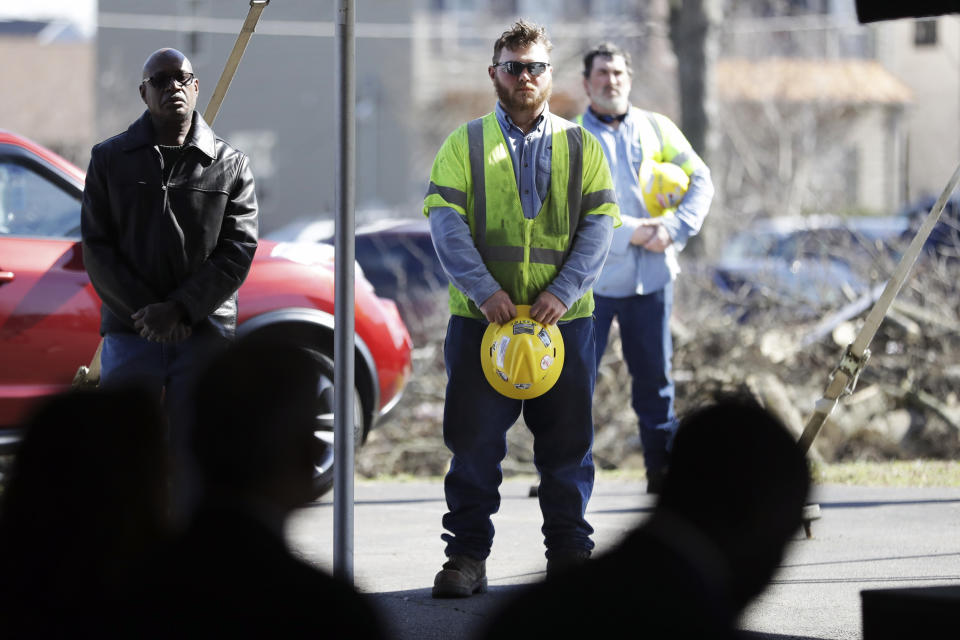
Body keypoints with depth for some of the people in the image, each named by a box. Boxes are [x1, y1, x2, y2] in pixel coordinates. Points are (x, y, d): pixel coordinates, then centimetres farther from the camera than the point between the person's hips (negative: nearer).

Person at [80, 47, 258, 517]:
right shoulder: (110, 159, 9)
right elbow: (96, 249, 3)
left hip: (205, 333, 0)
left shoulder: (230, 165, 8)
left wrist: (180, 309, -12)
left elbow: (238, 250, 0)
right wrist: (144, 312, -9)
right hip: (130, 333, 0)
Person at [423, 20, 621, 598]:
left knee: (567, 444, 4)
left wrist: (563, 291, -13)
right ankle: (467, 558, 6)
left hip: (564, 317, 1)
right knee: (474, 443, -1)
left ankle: (570, 552, 14)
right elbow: (447, 224, -3)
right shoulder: (463, 147, 7)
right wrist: (484, 290, -17)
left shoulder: (583, 148, 10)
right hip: (481, 318, -1)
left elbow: (598, 226, 2)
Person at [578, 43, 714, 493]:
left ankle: (662, 468, 15)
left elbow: (700, 180, 9)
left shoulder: (657, 129, 9)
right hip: (591, 276, -2)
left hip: (651, 274, 2)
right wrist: (628, 233, -15)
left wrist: (675, 230, -7)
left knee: (654, 374, 8)